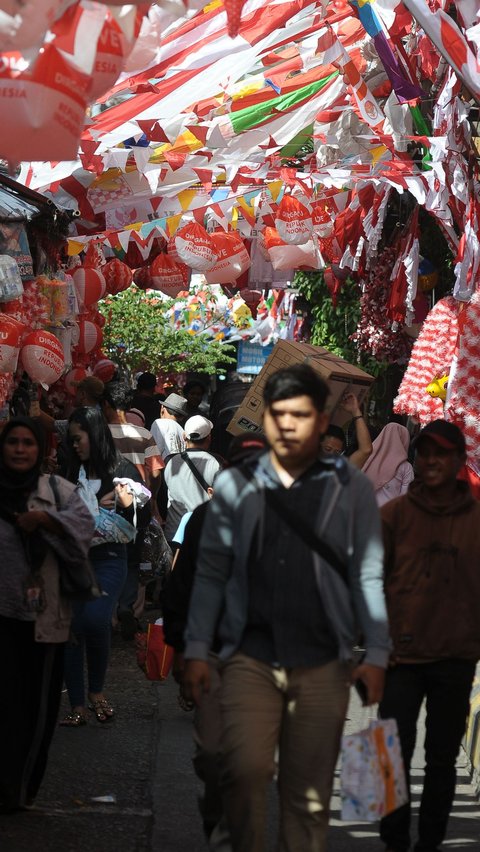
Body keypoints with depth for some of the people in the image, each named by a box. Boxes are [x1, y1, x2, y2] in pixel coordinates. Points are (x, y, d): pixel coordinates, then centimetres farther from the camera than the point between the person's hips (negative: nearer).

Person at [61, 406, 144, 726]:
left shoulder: (124, 470, 1)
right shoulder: (72, 473, 9)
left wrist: (127, 505, -17)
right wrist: (95, 509, -2)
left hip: (109, 558, -3)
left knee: (95, 621, -20)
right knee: (72, 627, -5)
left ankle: (97, 691, 2)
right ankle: (78, 705, 3)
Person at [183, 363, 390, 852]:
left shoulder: (349, 488, 6)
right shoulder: (234, 485, 8)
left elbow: (368, 576, 6)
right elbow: (211, 572, 8)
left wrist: (377, 655, -1)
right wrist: (196, 650, 1)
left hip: (323, 662, 0)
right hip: (250, 658, 0)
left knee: (309, 791, 4)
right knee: (244, 770, -17)